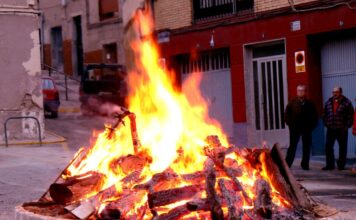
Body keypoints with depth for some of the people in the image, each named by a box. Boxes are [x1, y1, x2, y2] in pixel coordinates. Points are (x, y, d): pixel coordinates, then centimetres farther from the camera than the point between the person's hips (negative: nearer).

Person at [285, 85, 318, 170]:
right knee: (292, 146, -2)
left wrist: (311, 125, 1)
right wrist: (290, 124, -3)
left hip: (307, 129, 1)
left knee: (306, 147, 4)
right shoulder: (292, 103, 3)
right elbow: (287, 114, 5)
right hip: (295, 128, -1)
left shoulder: (310, 104, 5)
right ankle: (287, 164, -1)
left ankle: (305, 164, 13)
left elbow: (315, 115, 11)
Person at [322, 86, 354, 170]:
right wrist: (326, 123, 6)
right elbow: (324, 114, 17)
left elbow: (350, 116, -5)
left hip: (342, 129, -4)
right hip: (330, 129, 4)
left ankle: (341, 165, 13)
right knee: (328, 147, 0)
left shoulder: (346, 103, -4)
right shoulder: (328, 102, 10)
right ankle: (330, 164, 7)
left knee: (342, 147, 4)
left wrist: (347, 126, -10)